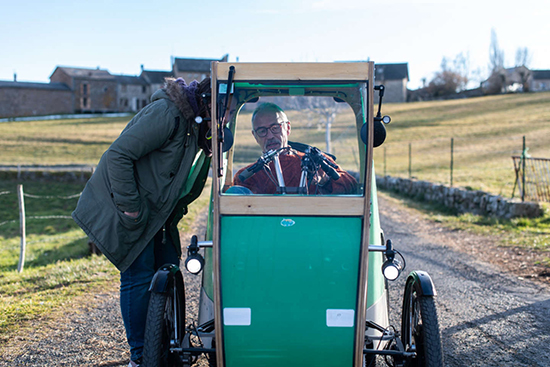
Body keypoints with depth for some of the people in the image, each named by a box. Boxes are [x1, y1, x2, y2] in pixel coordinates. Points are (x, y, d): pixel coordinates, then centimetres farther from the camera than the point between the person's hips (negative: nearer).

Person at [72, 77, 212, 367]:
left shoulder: (203, 126, 5)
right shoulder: (167, 113, -24)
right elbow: (118, 155, -27)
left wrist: (177, 209, 5)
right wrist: (130, 207, -26)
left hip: (158, 213, 9)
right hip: (131, 213, -9)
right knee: (139, 277, -7)